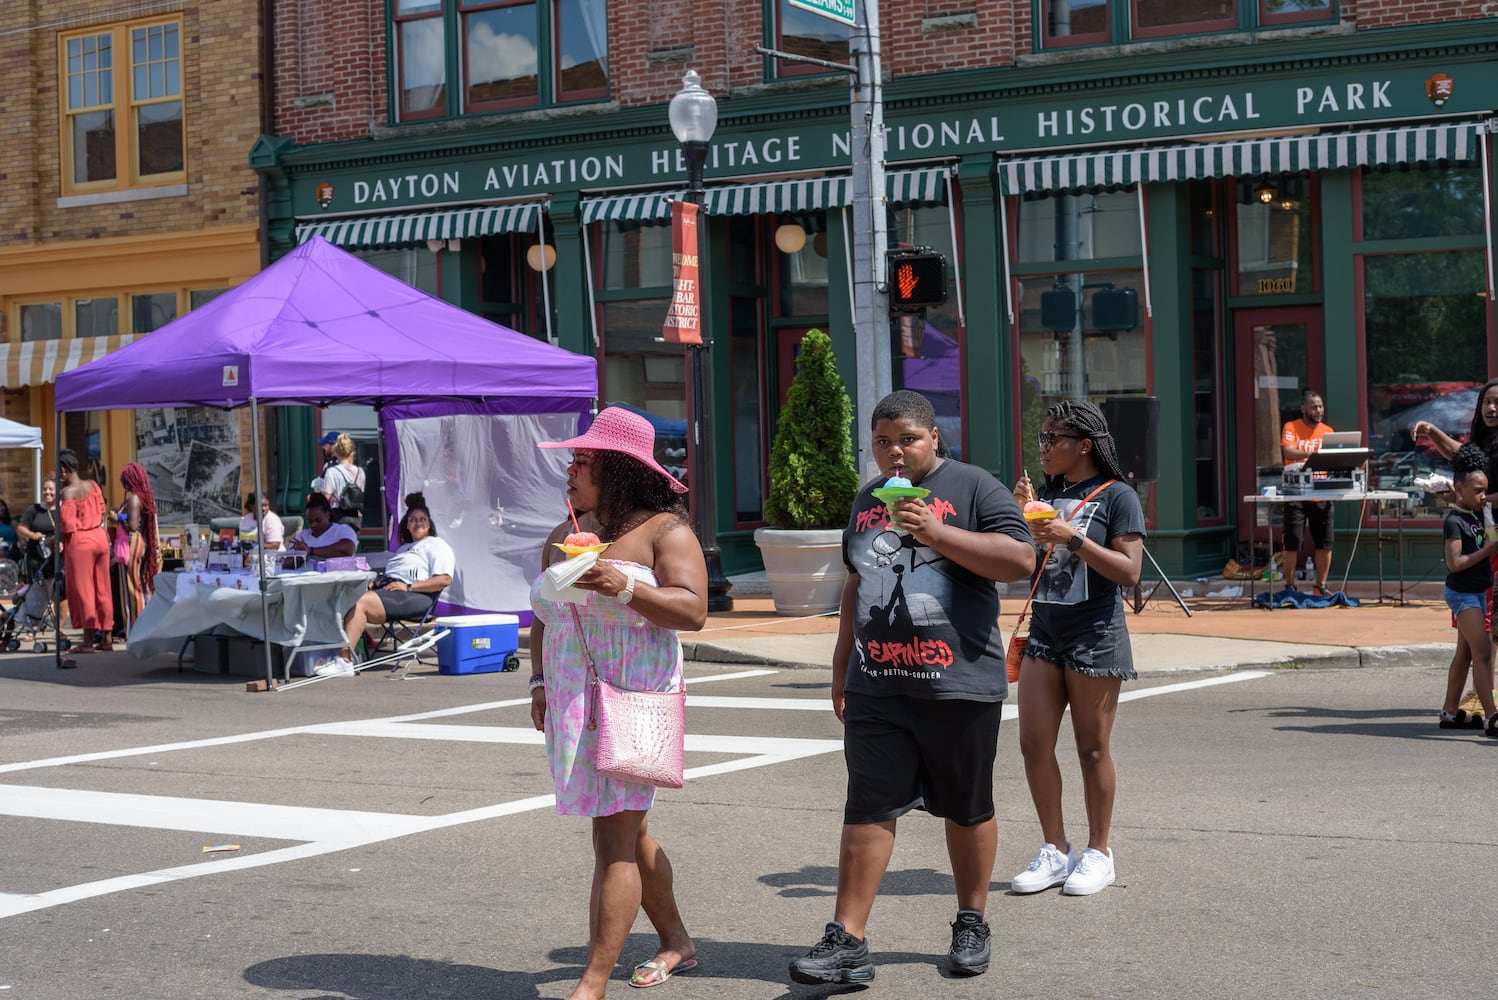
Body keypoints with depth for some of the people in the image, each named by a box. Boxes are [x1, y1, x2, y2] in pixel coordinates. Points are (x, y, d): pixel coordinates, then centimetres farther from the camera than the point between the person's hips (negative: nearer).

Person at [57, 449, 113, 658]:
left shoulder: (68, 492, -14)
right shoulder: (93, 485, 7)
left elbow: (67, 525, -17)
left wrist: (56, 539, -2)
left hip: (80, 541, -7)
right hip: (100, 537, 7)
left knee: (83, 590, 1)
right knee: (102, 589, 11)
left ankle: (89, 639, 2)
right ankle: (106, 637, 14)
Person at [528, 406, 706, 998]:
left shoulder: (664, 530, -5)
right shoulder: (564, 538, 15)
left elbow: (693, 610, -16)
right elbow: (543, 620, 20)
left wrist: (624, 587, -27)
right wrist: (540, 683, 7)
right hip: (573, 703, 7)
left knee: (615, 841, -10)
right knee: (630, 832, 15)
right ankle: (675, 943, 31)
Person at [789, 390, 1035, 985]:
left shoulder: (972, 487, -2)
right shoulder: (867, 499, 16)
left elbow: (1021, 560, -13)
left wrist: (937, 534, -19)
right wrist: (841, 668, 21)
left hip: (959, 687, -4)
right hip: (875, 688, 4)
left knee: (967, 808, 9)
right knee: (868, 810, 0)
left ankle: (971, 925, 24)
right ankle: (847, 941, 0)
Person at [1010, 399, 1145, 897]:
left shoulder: (1117, 497, -5)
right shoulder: (1046, 492, 12)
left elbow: (1128, 572, -13)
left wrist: (1072, 538, -20)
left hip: (1095, 636, -6)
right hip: (1044, 632, 6)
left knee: (1092, 749, 1)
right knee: (1034, 745, 2)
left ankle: (1098, 853, 13)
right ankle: (1055, 850, 13)